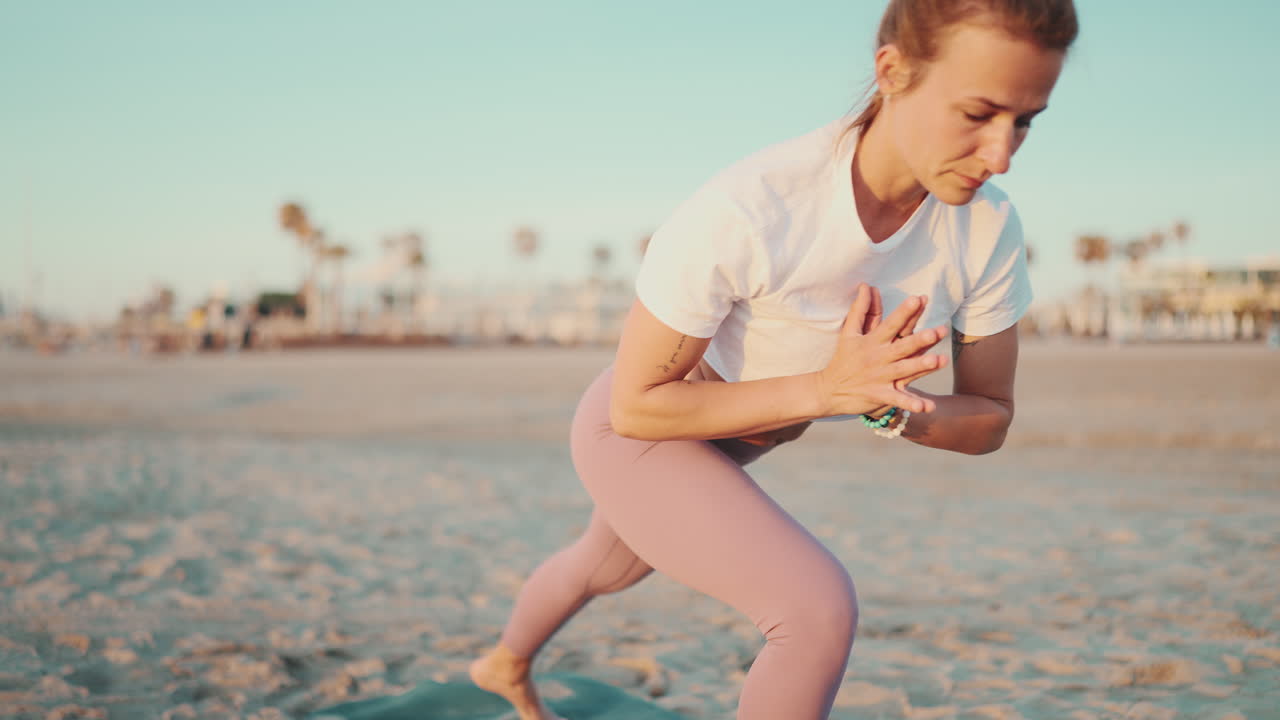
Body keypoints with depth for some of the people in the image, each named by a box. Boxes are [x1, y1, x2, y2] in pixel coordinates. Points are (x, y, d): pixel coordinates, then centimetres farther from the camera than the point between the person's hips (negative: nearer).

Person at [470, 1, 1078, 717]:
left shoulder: (987, 228, -23)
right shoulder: (742, 213, -39)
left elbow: (989, 421, -11)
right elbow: (637, 405, -27)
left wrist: (891, 408, -33)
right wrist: (824, 390, -36)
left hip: (733, 438, 6)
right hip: (632, 432, -6)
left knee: (606, 567, 32)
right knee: (821, 606, -26)